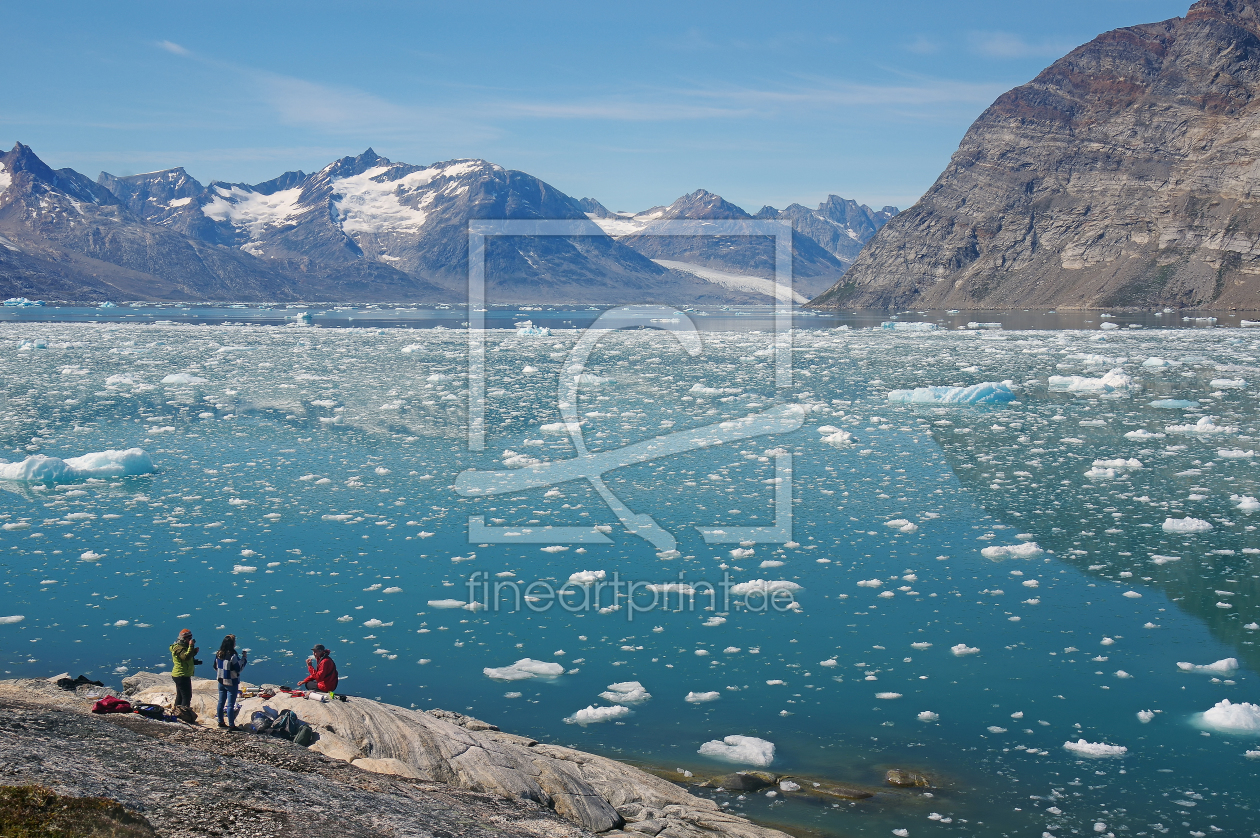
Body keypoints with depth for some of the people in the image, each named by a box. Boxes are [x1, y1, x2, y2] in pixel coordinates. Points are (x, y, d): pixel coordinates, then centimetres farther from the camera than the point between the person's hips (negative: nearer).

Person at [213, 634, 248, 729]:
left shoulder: (218, 654, 0)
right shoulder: (233, 656, -21)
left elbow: (215, 667, 10)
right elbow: (238, 668, -15)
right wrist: (244, 658, -9)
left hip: (221, 682, 7)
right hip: (231, 683, -7)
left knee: (221, 702, 17)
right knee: (231, 704, -2)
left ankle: (220, 722, 26)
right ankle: (231, 725, 1)